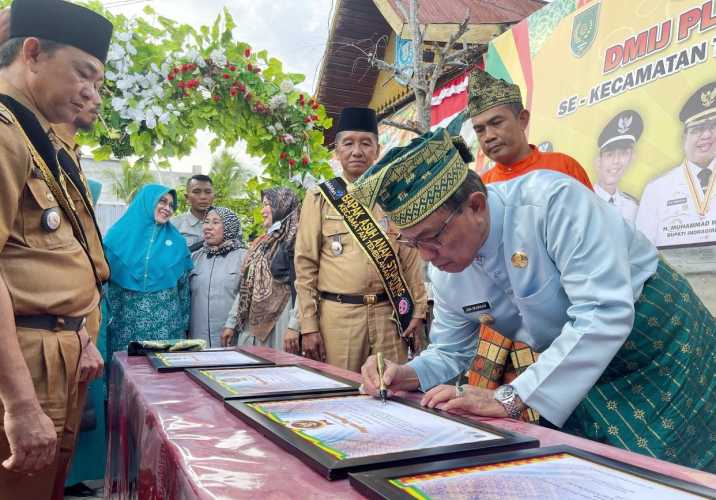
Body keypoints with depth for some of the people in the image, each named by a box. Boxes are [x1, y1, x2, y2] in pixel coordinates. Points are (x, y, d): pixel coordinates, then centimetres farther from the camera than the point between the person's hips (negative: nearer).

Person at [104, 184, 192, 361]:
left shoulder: (176, 241, 7)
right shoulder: (119, 234, 3)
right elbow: (103, 278, 3)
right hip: (126, 319, -1)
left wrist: (184, 325, 6)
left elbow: (184, 286, 8)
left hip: (167, 320, 1)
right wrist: (108, 318, -2)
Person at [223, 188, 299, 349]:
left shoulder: (296, 239, -7)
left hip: (279, 324, -7)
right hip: (251, 324, 7)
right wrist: (231, 322, 15)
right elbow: (245, 286, 18)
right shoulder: (260, 242, 18)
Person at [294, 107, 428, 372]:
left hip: (390, 314, 2)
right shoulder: (320, 197, 2)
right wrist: (308, 325, -4)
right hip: (337, 316, -1)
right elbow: (305, 265, 0)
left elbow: (411, 258, 10)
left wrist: (418, 311, 5)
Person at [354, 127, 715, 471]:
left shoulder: (551, 200, -30)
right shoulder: (446, 272, -9)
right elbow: (450, 351, 5)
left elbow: (604, 314, -36)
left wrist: (509, 399, -36)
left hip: (664, 356, -5)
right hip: (582, 379, 6)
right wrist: (407, 375, -18)